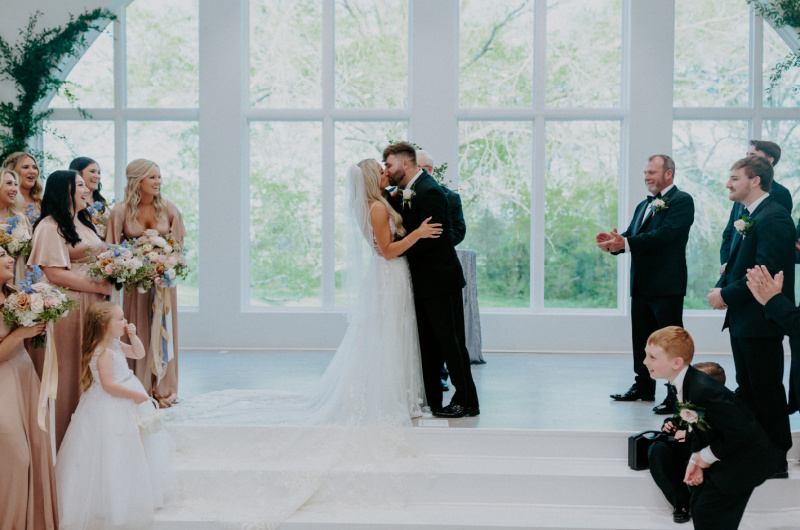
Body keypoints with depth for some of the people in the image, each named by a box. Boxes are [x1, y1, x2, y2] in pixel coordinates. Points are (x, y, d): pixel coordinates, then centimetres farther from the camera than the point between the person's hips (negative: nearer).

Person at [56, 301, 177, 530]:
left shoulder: (115, 344, 4)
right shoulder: (102, 353, -25)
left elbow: (139, 353, 17)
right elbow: (109, 385, -27)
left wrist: (133, 336, -1)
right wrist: (134, 395, -21)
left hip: (125, 404, 10)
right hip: (110, 408, -10)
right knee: (114, 452, -2)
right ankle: (113, 503, 10)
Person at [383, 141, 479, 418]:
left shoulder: (428, 191, -17)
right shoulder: (411, 191, 13)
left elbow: (431, 237, -23)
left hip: (440, 280, -10)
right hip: (425, 281, 10)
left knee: (450, 341, -2)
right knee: (428, 344, 13)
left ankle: (466, 401, 8)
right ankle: (431, 400, 21)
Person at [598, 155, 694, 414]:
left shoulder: (681, 201, -7)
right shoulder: (643, 205, 20)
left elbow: (664, 234, -21)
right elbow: (631, 236, 13)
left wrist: (626, 243, -28)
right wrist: (613, 242, -10)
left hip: (667, 286, -9)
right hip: (641, 285, 9)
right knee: (641, 338, 15)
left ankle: (676, 395, -1)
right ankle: (644, 387, 27)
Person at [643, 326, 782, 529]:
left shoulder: (703, 391, -34)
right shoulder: (682, 384, -2)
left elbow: (740, 434, -30)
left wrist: (706, 456, -17)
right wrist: (695, 460, -4)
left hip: (749, 457, -10)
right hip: (724, 455, 10)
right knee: (697, 503, 13)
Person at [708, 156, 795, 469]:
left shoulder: (773, 217, -18)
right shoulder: (748, 216, 14)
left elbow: (765, 272, -25)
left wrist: (726, 294, -18)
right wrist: (721, 287, 2)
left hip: (761, 321, -10)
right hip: (741, 320, 10)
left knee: (767, 392, 0)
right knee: (747, 388, 17)